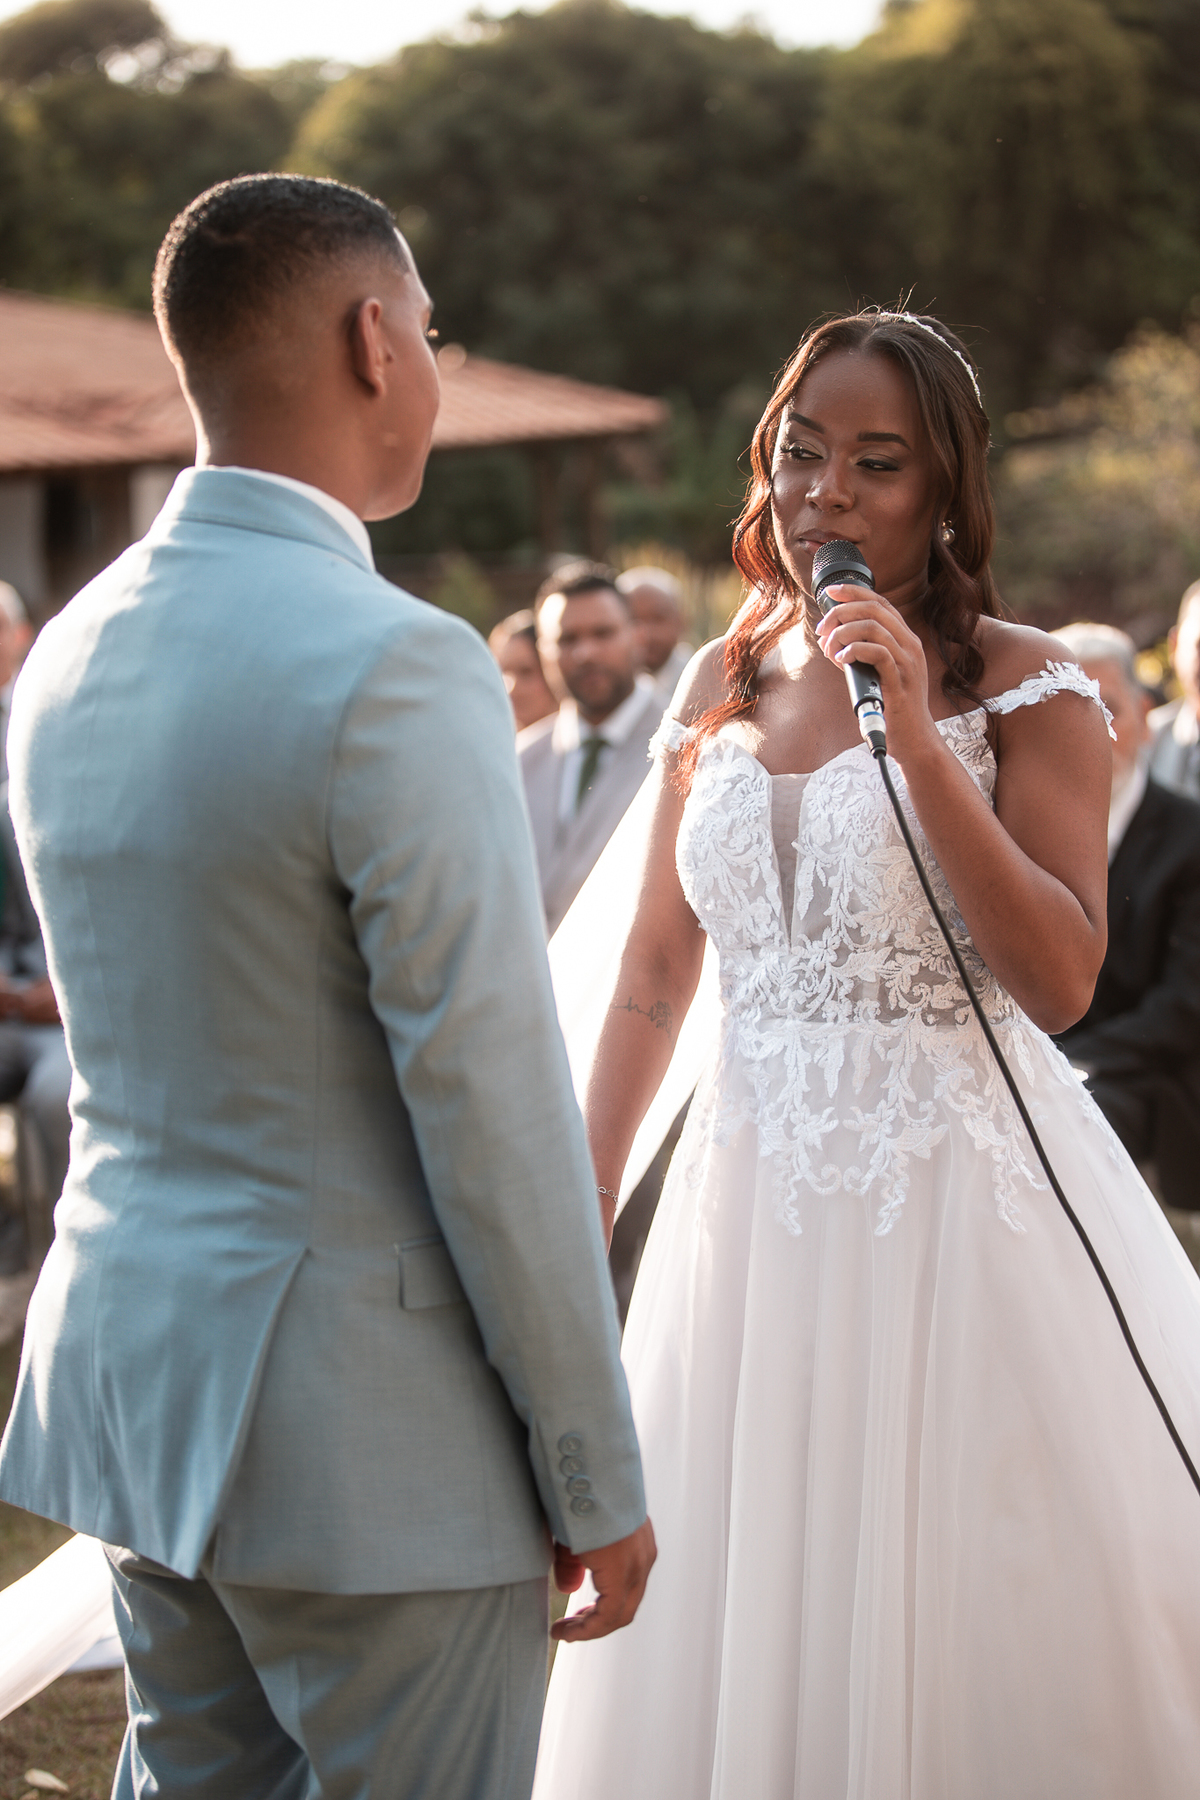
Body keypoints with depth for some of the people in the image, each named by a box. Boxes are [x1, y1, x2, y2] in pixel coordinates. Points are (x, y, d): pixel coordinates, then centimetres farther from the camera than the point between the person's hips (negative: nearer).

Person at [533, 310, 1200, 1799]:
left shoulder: (1021, 687, -4)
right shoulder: (722, 685, 10)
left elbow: (1059, 981, -16)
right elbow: (653, 970, 12)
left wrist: (914, 731, -20)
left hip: (964, 1200, -4)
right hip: (754, 1201, 4)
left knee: (961, 1628, 5)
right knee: (740, 1649, 11)